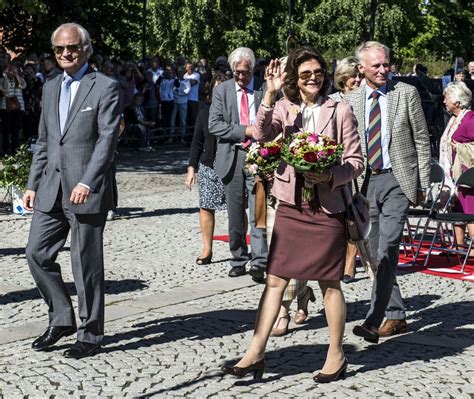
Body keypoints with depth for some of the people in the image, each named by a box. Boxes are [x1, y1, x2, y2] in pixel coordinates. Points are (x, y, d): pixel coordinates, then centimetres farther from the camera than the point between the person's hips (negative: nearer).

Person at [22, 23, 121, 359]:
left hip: (86, 191, -7)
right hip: (51, 190, 7)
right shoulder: (51, 88, 16)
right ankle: (62, 319, 22)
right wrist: (33, 184, 14)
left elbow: (107, 140, -13)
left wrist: (87, 183, -23)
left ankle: (91, 334, 12)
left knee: (87, 264, 0)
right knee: (38, 254, 6)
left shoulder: (105, 88, -5)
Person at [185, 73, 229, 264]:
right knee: (206, 207, 2)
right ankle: (207, 249, 12)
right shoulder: (205, 110, 7)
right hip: (208, 166, 3)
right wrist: (192, 168, 7)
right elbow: (197, 141, 11)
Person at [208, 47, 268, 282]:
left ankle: (259, 263, -12)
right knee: (235, 214, 9)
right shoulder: (222, 90, 7)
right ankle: (239, 260, 18)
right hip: (232, 157, 3)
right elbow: (214, 125, -2)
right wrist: (245, 131, -11)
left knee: (257, 211, -11)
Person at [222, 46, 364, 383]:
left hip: (327, 207, -3)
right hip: (291, 205, 3)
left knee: (330, 283, 6)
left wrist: (329, 175, -19)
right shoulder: (284, 108, 5)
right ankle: (256, 353, 8)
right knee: (275, 279, 3)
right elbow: (262, 136, -13)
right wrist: (270, 95, -19)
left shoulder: (340, 111, -1)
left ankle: (336, 355, 20)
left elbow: (357, 162, -2)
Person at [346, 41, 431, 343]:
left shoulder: (407, 93, 0)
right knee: (376, 253, 8)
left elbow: (422, 140, 2)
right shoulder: (352, 99, 8)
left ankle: (375, 319, -17)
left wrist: (422, 183, -2)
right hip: (366, 182, 4)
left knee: (388, 248, -14)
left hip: (397, 181, -4)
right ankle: (396, 315, 19)